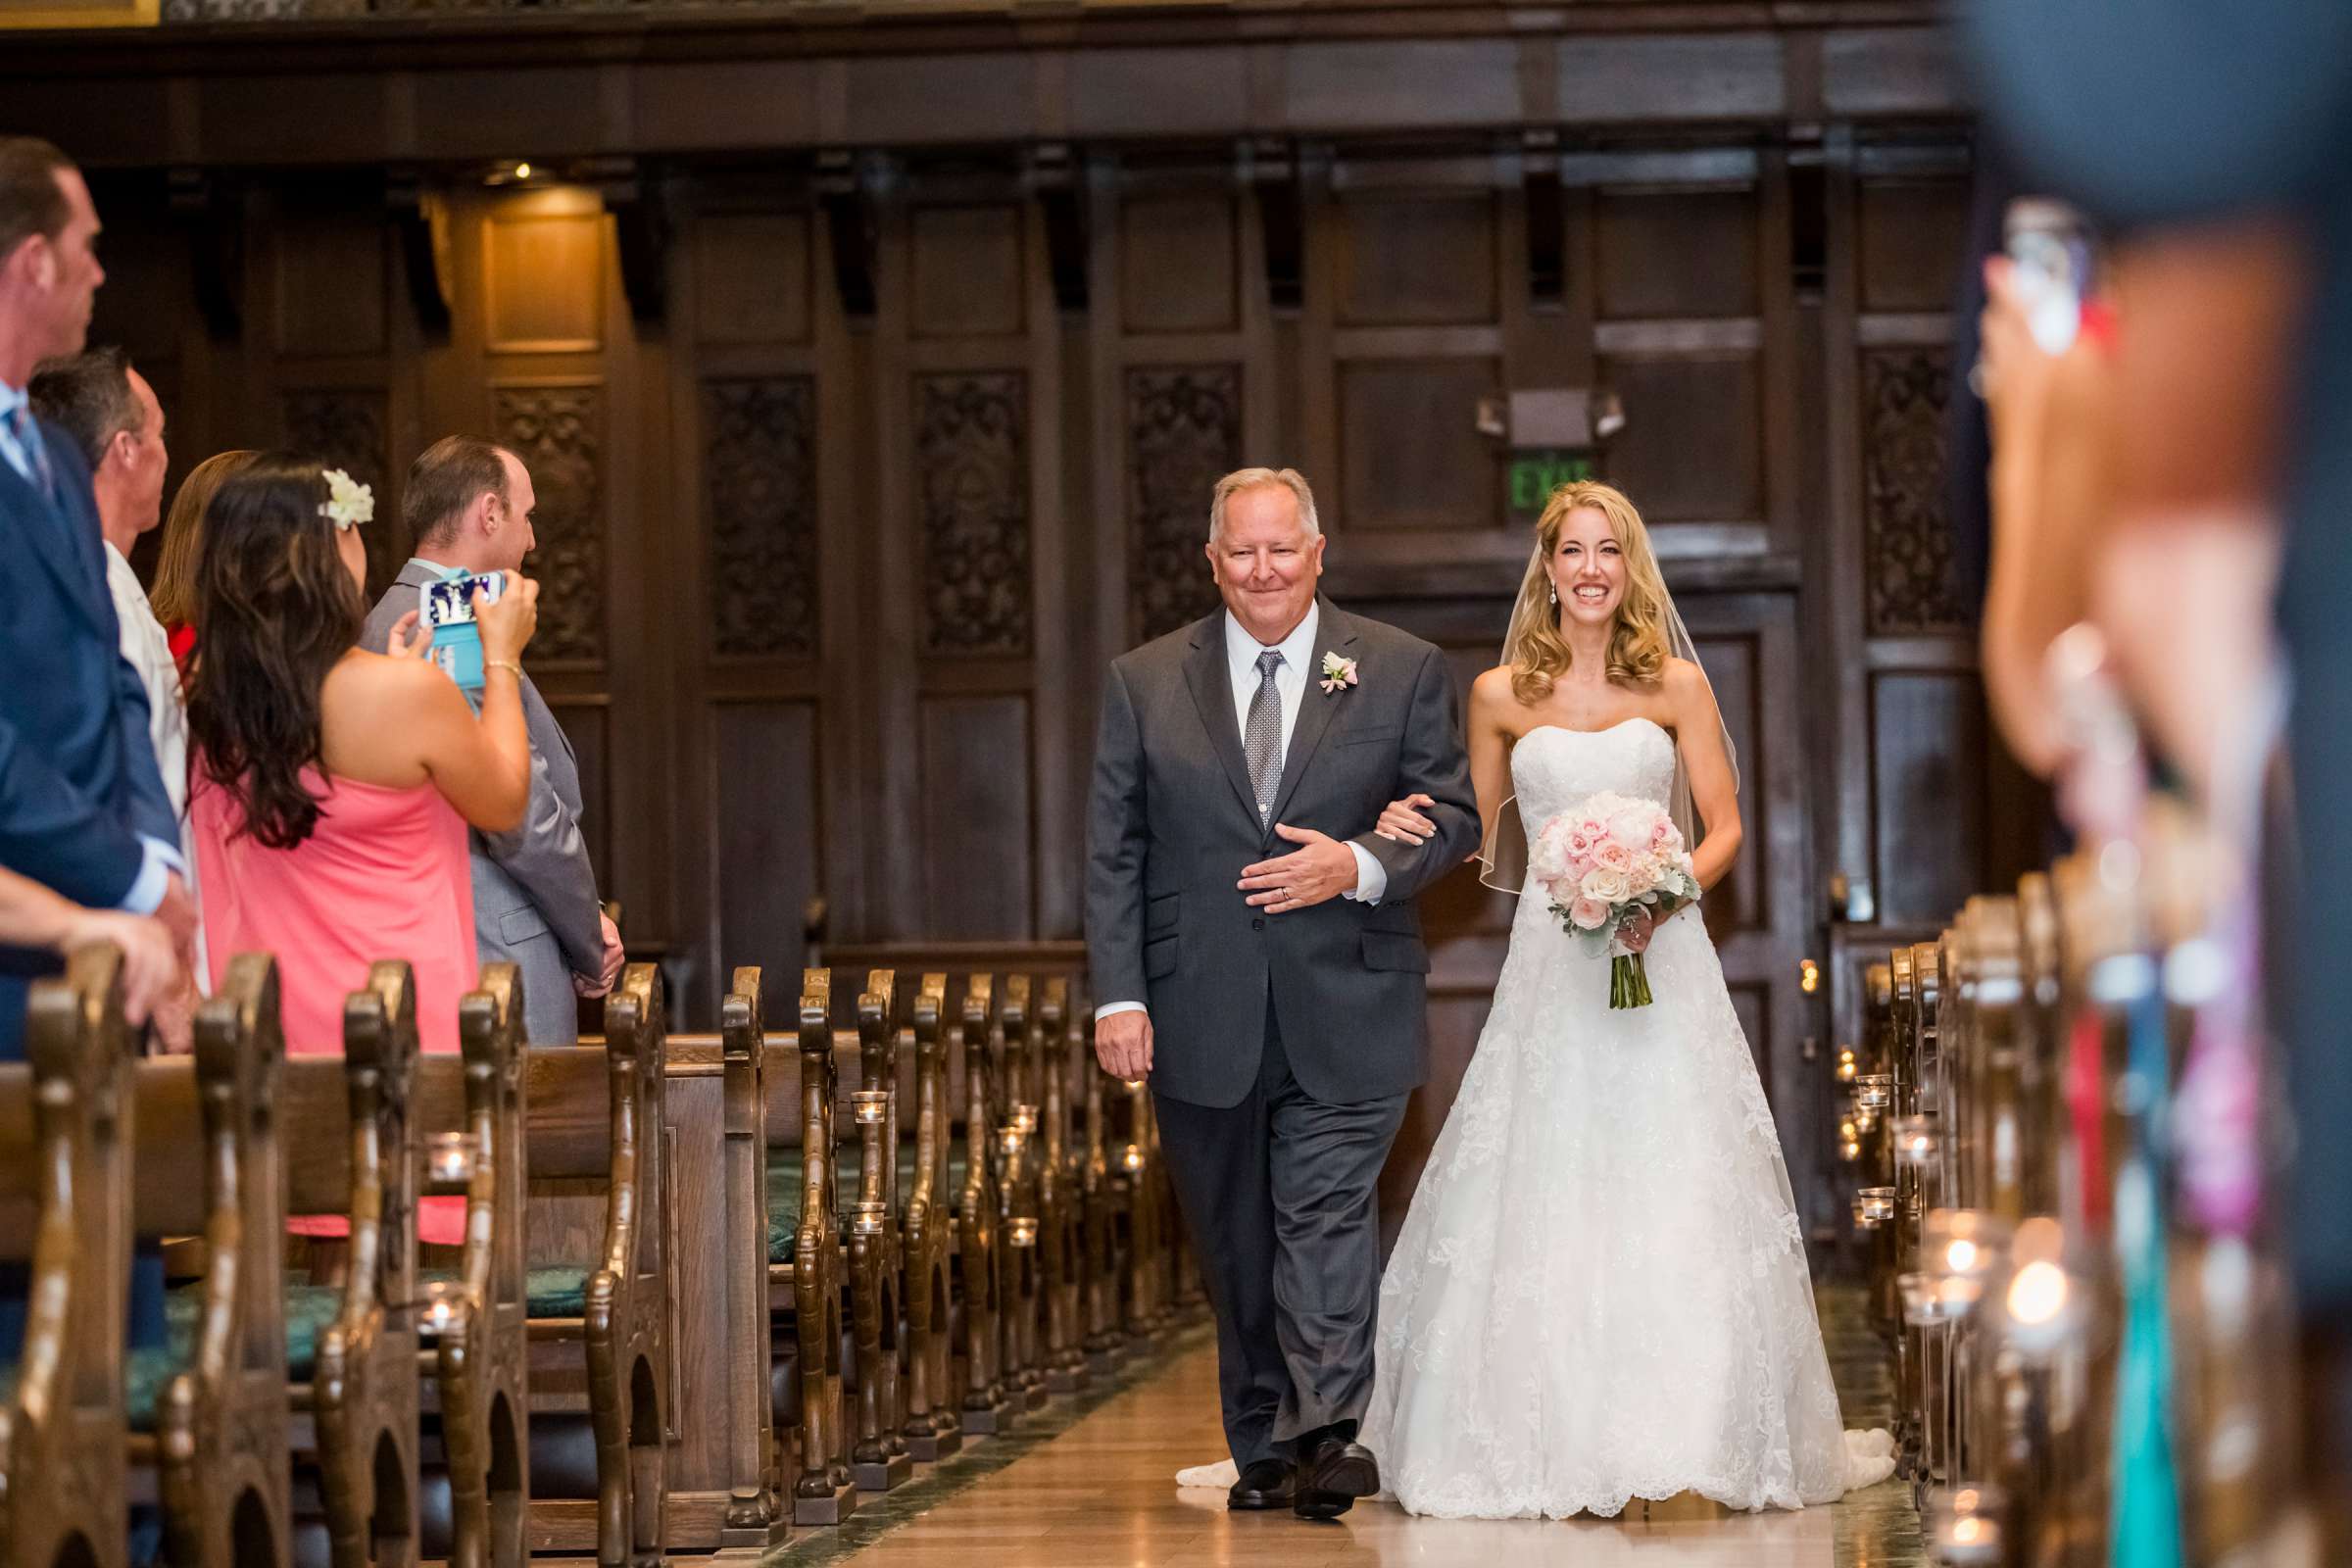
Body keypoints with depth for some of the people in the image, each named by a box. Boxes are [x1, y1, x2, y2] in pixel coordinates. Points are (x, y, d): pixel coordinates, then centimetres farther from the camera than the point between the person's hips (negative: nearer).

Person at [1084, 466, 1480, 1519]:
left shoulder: (1402, 671, 4)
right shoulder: (1145, 682, 7)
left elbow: (1454, 814, 5)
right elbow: (1112, 853, 4)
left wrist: (1362, 868, -15)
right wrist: (1118, 995, -6)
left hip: (1344, 1009, -2)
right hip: (1201, 1017, 2)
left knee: (1328, 1220, -12)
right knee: (1234, 1245, 8)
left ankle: (1324, 1435, -17)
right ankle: (1260, 1450, 17)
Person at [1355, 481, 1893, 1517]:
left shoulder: (1676, 684, 5)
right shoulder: (1501, 696, 7)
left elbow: (1725, 830, 4)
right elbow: (1482, 843, 16)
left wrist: (1661, 896, -13)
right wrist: (1422, 833, -5)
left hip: (1661, 961, -1)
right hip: (1548, 966, 1)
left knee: (1675, 1192, -6)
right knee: (1546, 1199, -3)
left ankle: (1695, 1428, -3)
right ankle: (1563, 1442, 3)